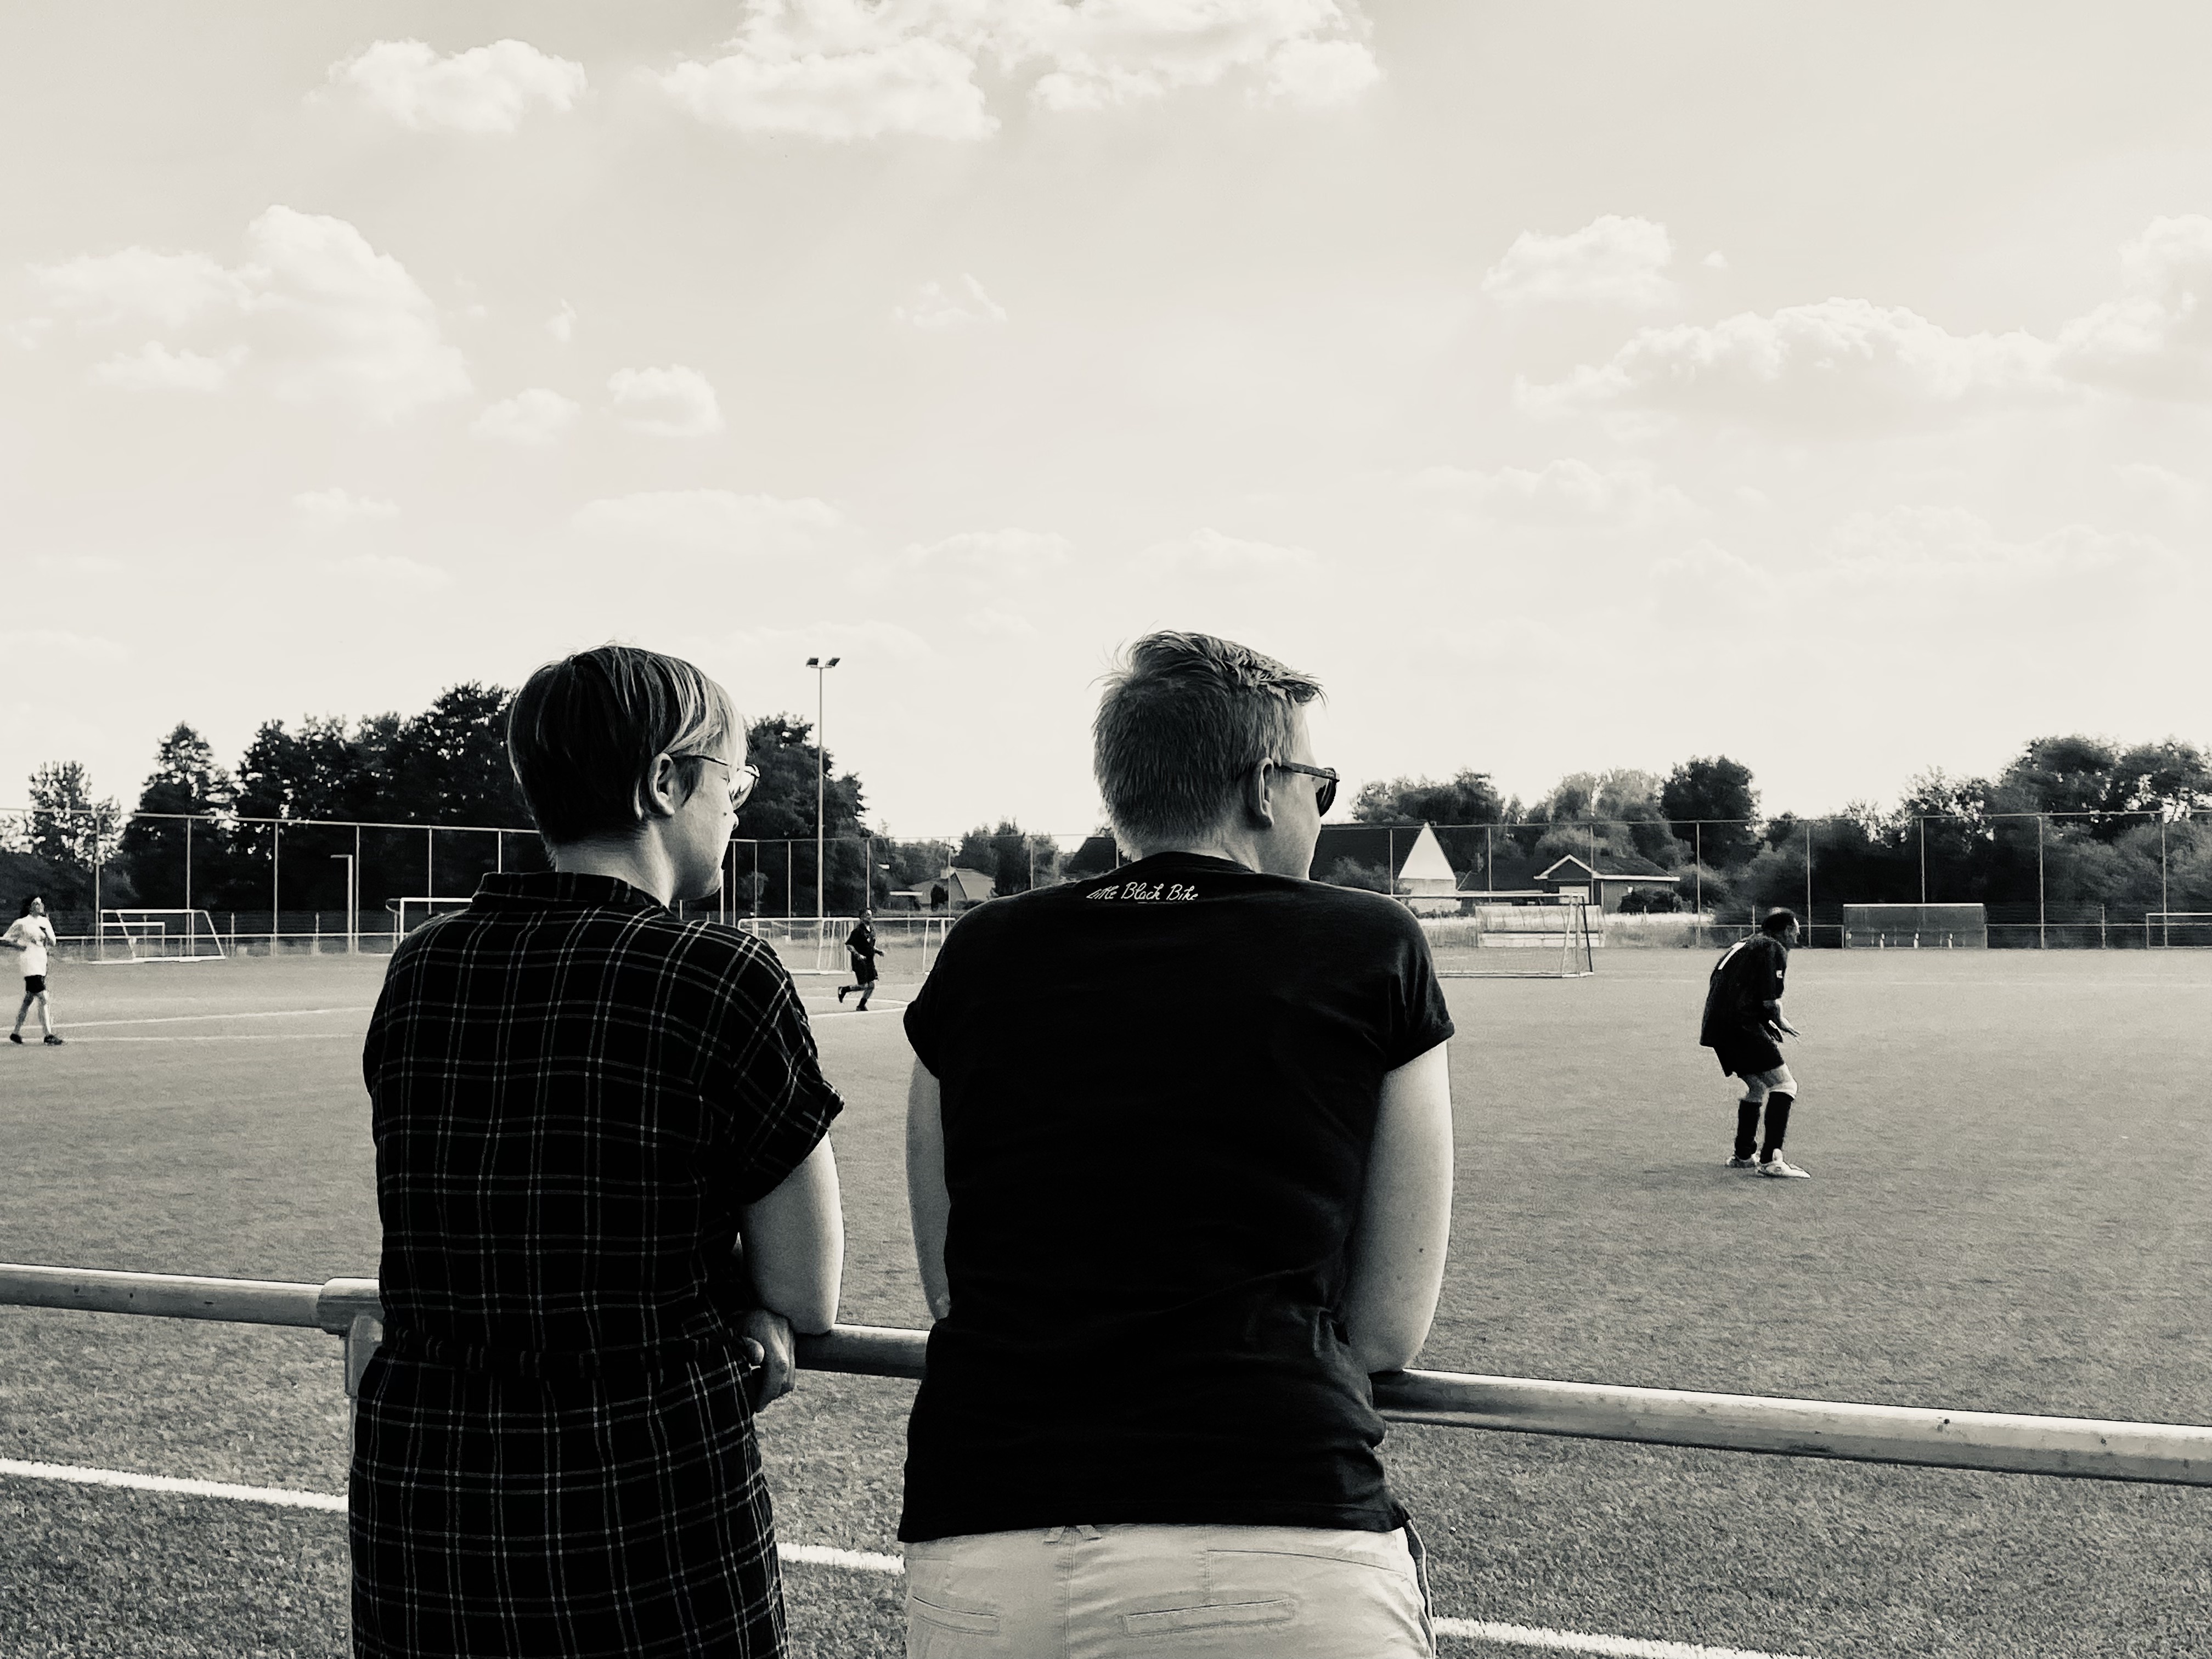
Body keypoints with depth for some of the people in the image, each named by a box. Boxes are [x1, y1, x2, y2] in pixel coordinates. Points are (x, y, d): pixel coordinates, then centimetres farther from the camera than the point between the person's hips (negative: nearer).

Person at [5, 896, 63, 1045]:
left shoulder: (45, 922, 12)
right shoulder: (21, 924, -6)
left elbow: (52, 945, 13)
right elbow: (4, 940, -1)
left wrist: (46, 935, -6)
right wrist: (18, 946, -15)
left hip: (42, 965, 7)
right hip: (31, 966, -7)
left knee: (28, 1000, 15)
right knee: (43, 1000, -13)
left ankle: (16, 1032, 26)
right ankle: (48, 1036, -13)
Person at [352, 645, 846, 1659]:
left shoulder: (417, 971, 3)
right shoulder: (723, 978, -12)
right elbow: (810, 1298, -5)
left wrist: (729, 1325, 5)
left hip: (411, 1496, 5)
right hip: (645, 1518, -5)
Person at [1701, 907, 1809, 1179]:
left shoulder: (1741, 946, 26)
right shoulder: (1774, 949, -2)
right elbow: (1770, 1002, -13)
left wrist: (1767, 1024, 23)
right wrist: (1780, 1023, 8)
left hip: (1716, 1028, 9)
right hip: (1742, 1026, -9)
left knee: (1757, 1086, 24)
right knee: (1784, 1085, -7)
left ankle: (1742, 1156, 28)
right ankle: (1771, 1160, -17)